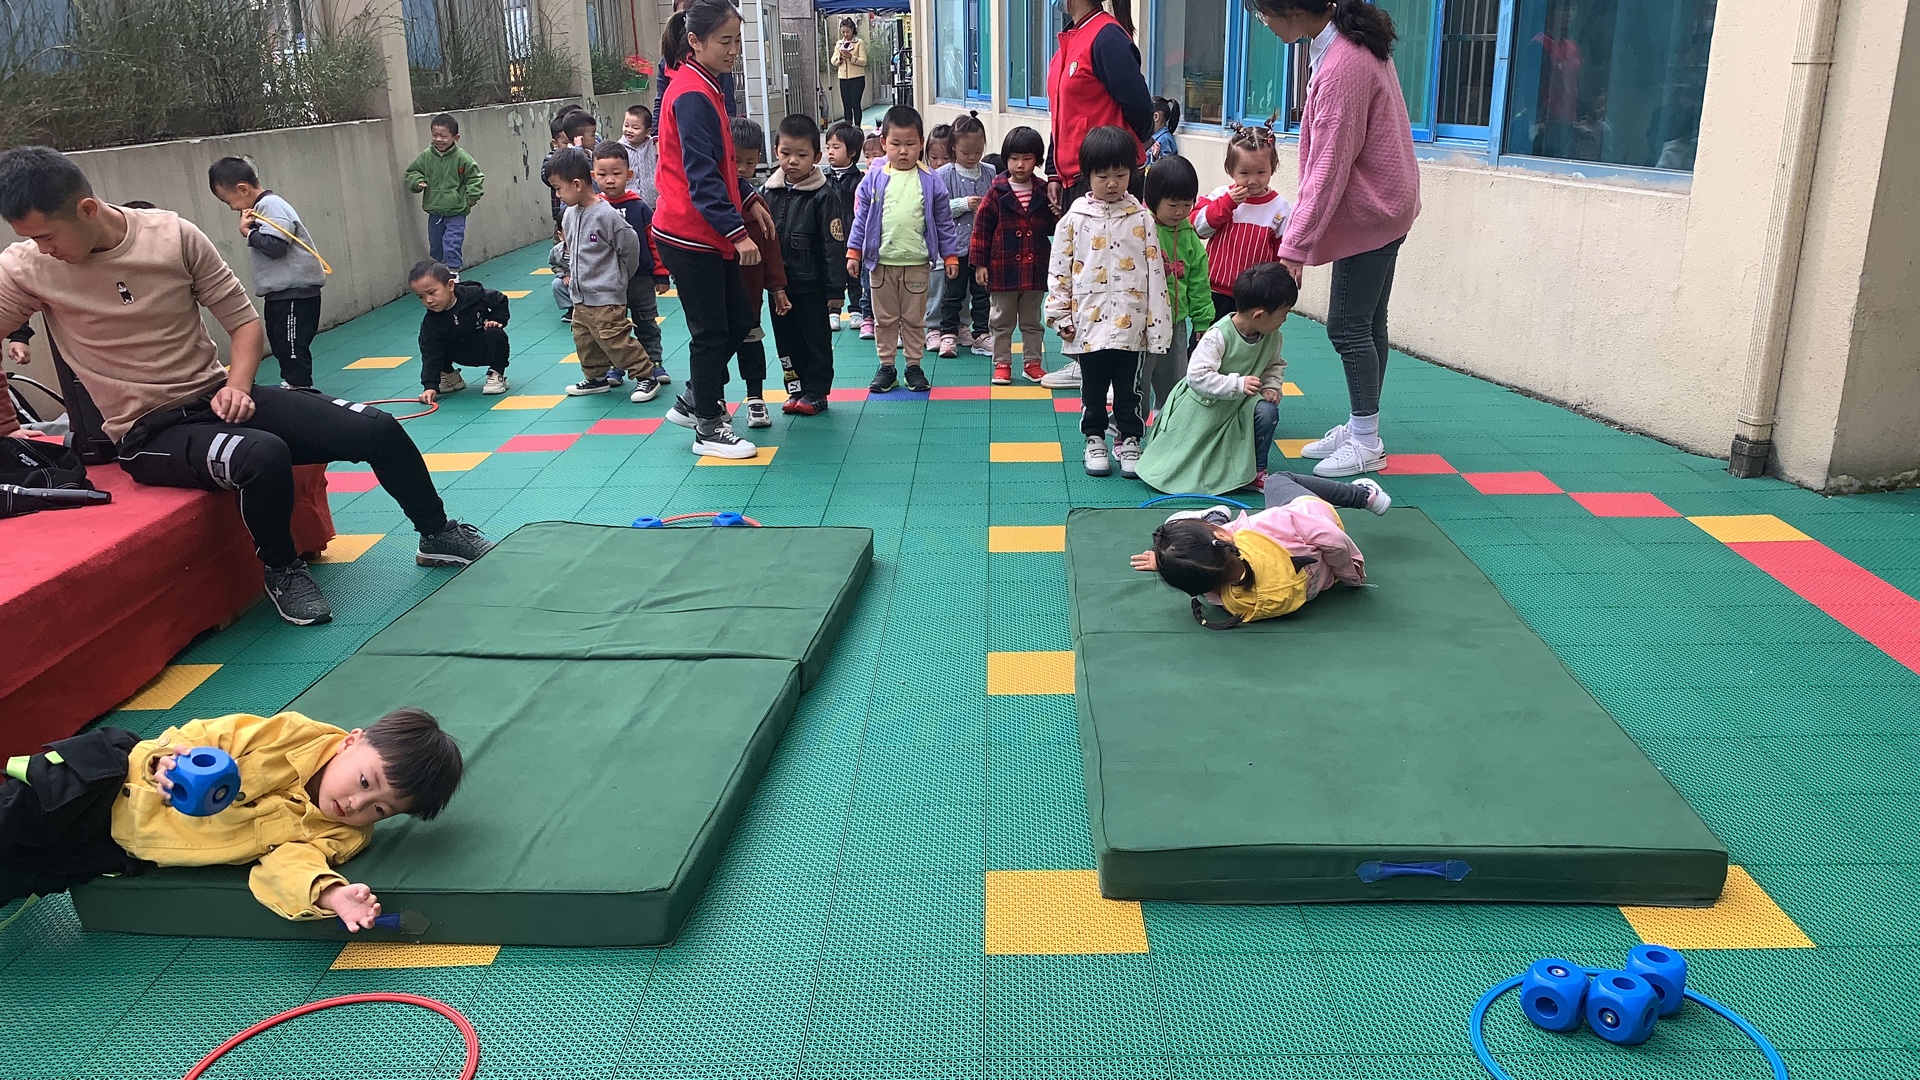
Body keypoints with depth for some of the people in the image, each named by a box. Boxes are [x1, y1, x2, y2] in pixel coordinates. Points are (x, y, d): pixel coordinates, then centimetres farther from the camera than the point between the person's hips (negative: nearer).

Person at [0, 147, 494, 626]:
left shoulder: (174, 235, -6)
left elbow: (245, 321, 1)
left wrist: (236, 386, -13)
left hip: (217, 398, 3)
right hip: (147, 435, -3)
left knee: (378, 429, -11)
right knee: (264, 455, -37)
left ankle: (437, 534, 15)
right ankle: (282, 570, -7)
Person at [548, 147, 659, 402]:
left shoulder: (607, 214, -18)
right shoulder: (570, 215, 6)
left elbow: (630, 245, -11)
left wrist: (621, 278, 1)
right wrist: (572, 274, 18)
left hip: (606, 296, -8)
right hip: (580, 295, 8)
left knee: (615, 340, -9)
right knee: (584, 340, 15)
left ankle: (646, 377, 2)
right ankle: (596, 378, 31)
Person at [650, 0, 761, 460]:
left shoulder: (704, 87, 12)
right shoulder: (692, 96, -18)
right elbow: (701, 177, -23)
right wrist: (737, 232, -25)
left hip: (710, 235, 9)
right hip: (690, 236, -9)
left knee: (739, 320, 15)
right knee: (712, 331, 0)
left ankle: (696, 398, 31)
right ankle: (709, 430, 14)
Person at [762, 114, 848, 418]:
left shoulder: (824, 196, -11)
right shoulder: (769, 192, 4)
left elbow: (834, 246, -13)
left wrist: (836, 289, -15)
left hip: (811, 285, -5)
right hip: (779, 284, 5)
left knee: (817, 339, 7)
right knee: (786, 340, 13)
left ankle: (816, 392, 17)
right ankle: (797, 389, 24)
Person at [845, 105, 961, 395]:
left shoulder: (929, 182, -2)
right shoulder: (874, 179, -1)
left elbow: (944, 222, 3)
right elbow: (861, 218, 3)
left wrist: (950, 256, 2)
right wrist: (853, 252, 0)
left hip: (917, 263, -1)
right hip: (881, 263, 1)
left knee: (914, 319, 10)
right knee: (884, 319, 10)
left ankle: (914, 366, 21)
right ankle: (886, 366, 20)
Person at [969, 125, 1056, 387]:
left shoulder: (1043, 193, 3)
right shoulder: (997, 193, -4)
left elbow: (1051, 227, 11)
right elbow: (982, 228, -3)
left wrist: (1059, 217, -12)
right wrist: (979, 263, -6)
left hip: (1034, 270, 2)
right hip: (1003, 269, -2)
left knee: (1032, 321, 12)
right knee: (1002, 321, 8)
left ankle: (1033, 362, 22)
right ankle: (1002, 363, 17)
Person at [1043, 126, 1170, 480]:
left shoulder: (1141, 218, 0)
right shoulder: (1075, 218, 0)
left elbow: (1155, 270, 0)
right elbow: (1059, 269, 3)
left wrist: (1157, 322, -4)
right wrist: (1061, 316, -1)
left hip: (1131, 324, 0)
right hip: (1089, 322, 0)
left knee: (1128, 388, 9)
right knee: (1093, 388, 12)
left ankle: (1129, 441, 23)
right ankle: (1095, 440, 26)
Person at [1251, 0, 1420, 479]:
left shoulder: (1342, 66, -25)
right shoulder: (1354, 41, 6)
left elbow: (1328, 169, -25)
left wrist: (1294, 248, -23)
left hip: (1368, 211, -10)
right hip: (1382, 204, 10)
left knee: (1348, 326, -4)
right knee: (1367, 322, 14)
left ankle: (1367, 444, 5)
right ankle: (1358, 427, 24)